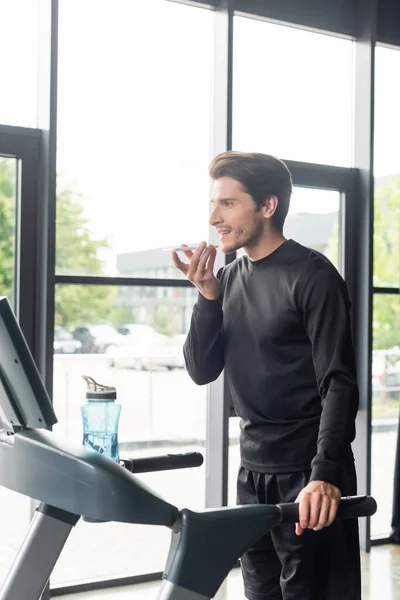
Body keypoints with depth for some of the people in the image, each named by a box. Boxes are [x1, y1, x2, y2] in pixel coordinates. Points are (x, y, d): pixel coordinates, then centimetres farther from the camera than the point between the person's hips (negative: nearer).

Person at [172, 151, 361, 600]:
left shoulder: (312, 276, -11)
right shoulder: (229, 279, 8)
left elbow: (339, 385, -16)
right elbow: (202, 371, 5)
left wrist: (325, 475, -28)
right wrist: (208, 296, -9)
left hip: (308, 474, -6)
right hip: (253, 468, 6)